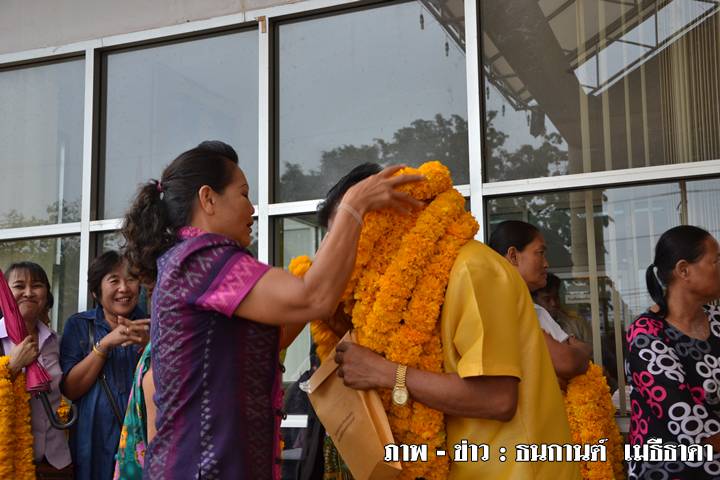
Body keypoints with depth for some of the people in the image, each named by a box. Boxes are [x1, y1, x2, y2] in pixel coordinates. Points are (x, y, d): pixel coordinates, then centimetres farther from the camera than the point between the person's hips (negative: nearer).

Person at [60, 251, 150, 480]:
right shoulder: (78, 326, 1)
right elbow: (70, 390, -8)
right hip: (94, 442, 0)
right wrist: (105, 344, -18)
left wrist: (147, 346, -20)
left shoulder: (148, 326, 2)